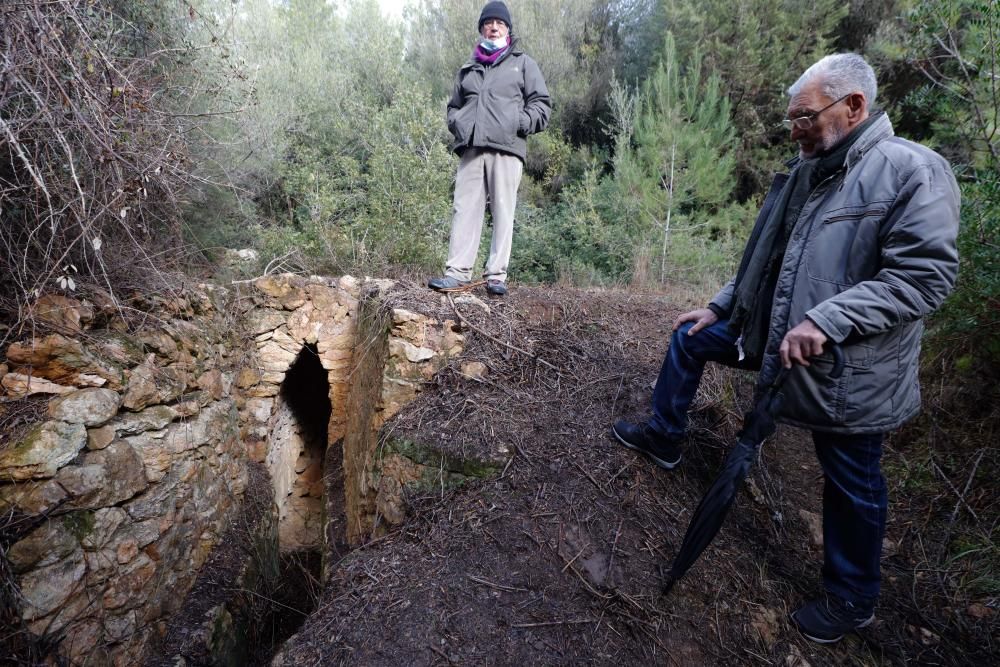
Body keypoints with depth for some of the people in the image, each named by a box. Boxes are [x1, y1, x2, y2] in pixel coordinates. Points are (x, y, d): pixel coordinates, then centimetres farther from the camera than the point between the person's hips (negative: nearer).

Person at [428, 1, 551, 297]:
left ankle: (497, 275, -5)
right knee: (465, 209, -5)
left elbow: (541, 103, 10)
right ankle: (458, 272, -6)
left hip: (506, 148, -3)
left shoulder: (523, 63, 17)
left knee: (503, 212, -7)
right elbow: (454, 105, 33)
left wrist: (522, 123, -7)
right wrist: (457, 123, 11)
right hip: (471, 149, 3)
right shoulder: (469, 68, 27)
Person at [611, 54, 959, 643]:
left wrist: (826, 319, -31)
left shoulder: (914, 170, -15)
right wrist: (718, 309, 12)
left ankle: (852, 601, 35)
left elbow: (926, 275, -23)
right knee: (690, 337, 15)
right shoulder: (806, 173, 7)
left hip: (848, 368, -7)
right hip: (775, 333, 8)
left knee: (852, 487, 9)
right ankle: (664, 438, 35)